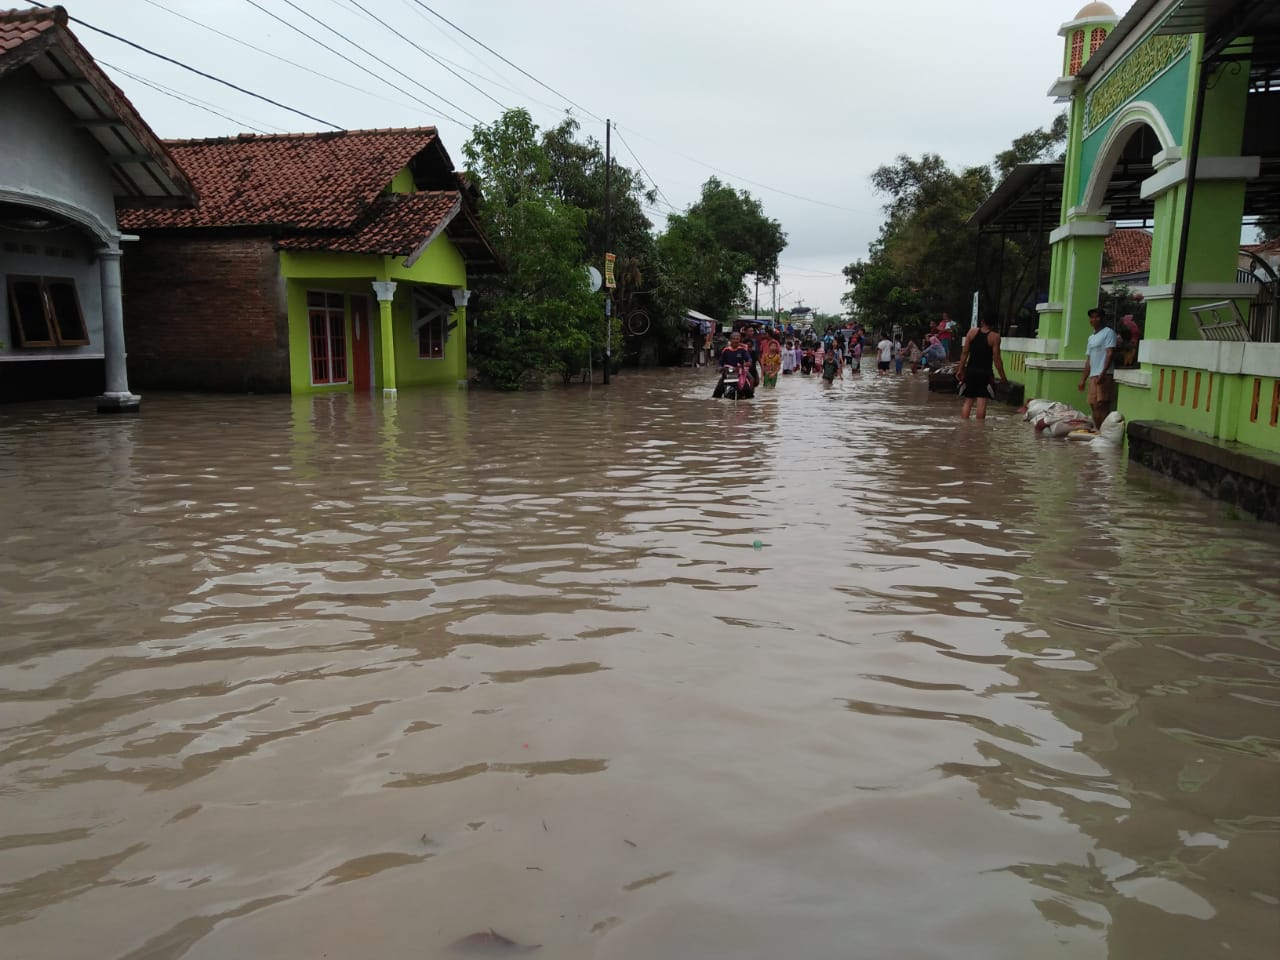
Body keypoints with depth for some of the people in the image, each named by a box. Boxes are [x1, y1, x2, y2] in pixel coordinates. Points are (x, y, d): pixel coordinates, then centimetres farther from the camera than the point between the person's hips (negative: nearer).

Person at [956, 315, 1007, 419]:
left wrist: (960, 370, 7)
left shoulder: (972, 332, 1)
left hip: (971, 371, 3)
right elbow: (996, 359, -10)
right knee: (982, 402, -3)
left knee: (968, 400, 10)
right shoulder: (995, 337, -8)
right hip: (985, 373, -3)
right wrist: (1003, 376, -3)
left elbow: (965, 352, 1)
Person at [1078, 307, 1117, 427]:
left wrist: (1103, 373, -19)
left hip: (1104, 376, -8)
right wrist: (1083, 378, 18)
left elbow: (1110, 354, -10)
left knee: (1102, 405, -12)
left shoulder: (1108, 332, -1)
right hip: (1092, 376, 8)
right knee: (1093, 405, 6)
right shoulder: (1091, 338, 22)